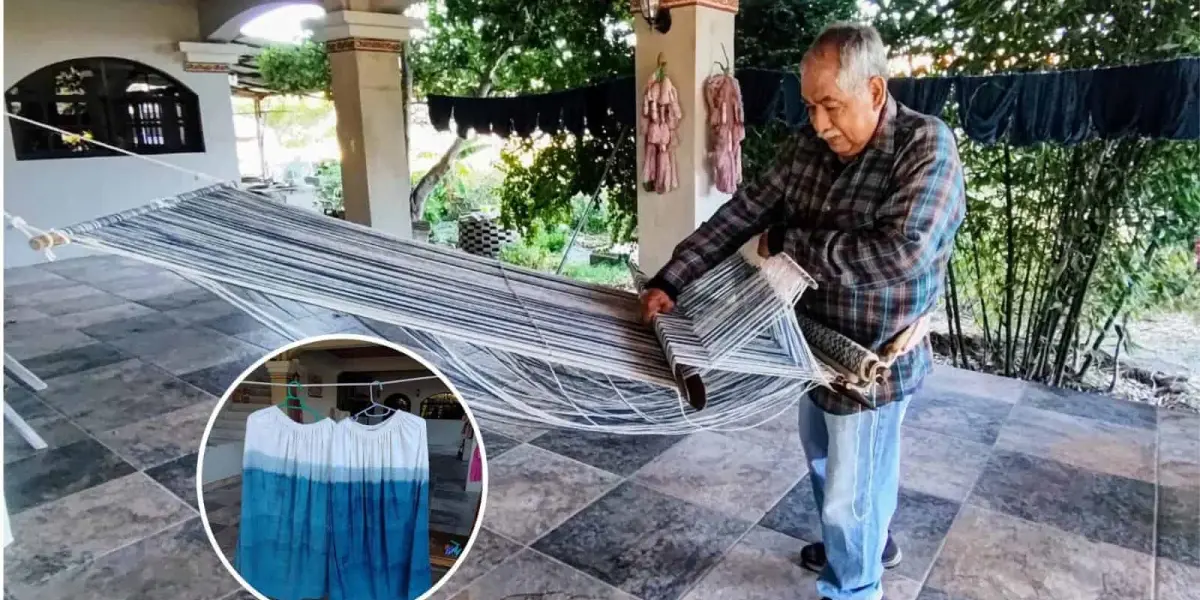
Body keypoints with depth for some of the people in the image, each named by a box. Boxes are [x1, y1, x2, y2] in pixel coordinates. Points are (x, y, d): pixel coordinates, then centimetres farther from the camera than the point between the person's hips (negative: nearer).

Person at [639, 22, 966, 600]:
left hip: (872, 362, -7)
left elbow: (901, 254, -34)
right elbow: (741, 212, -4)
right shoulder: (807, 146, -4)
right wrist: (669, 281, -12)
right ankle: (868, 541, 56)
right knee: (825, 464, 28)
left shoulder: (926, 146, -22)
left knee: (849, 493, 10)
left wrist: (787, 241, -23)